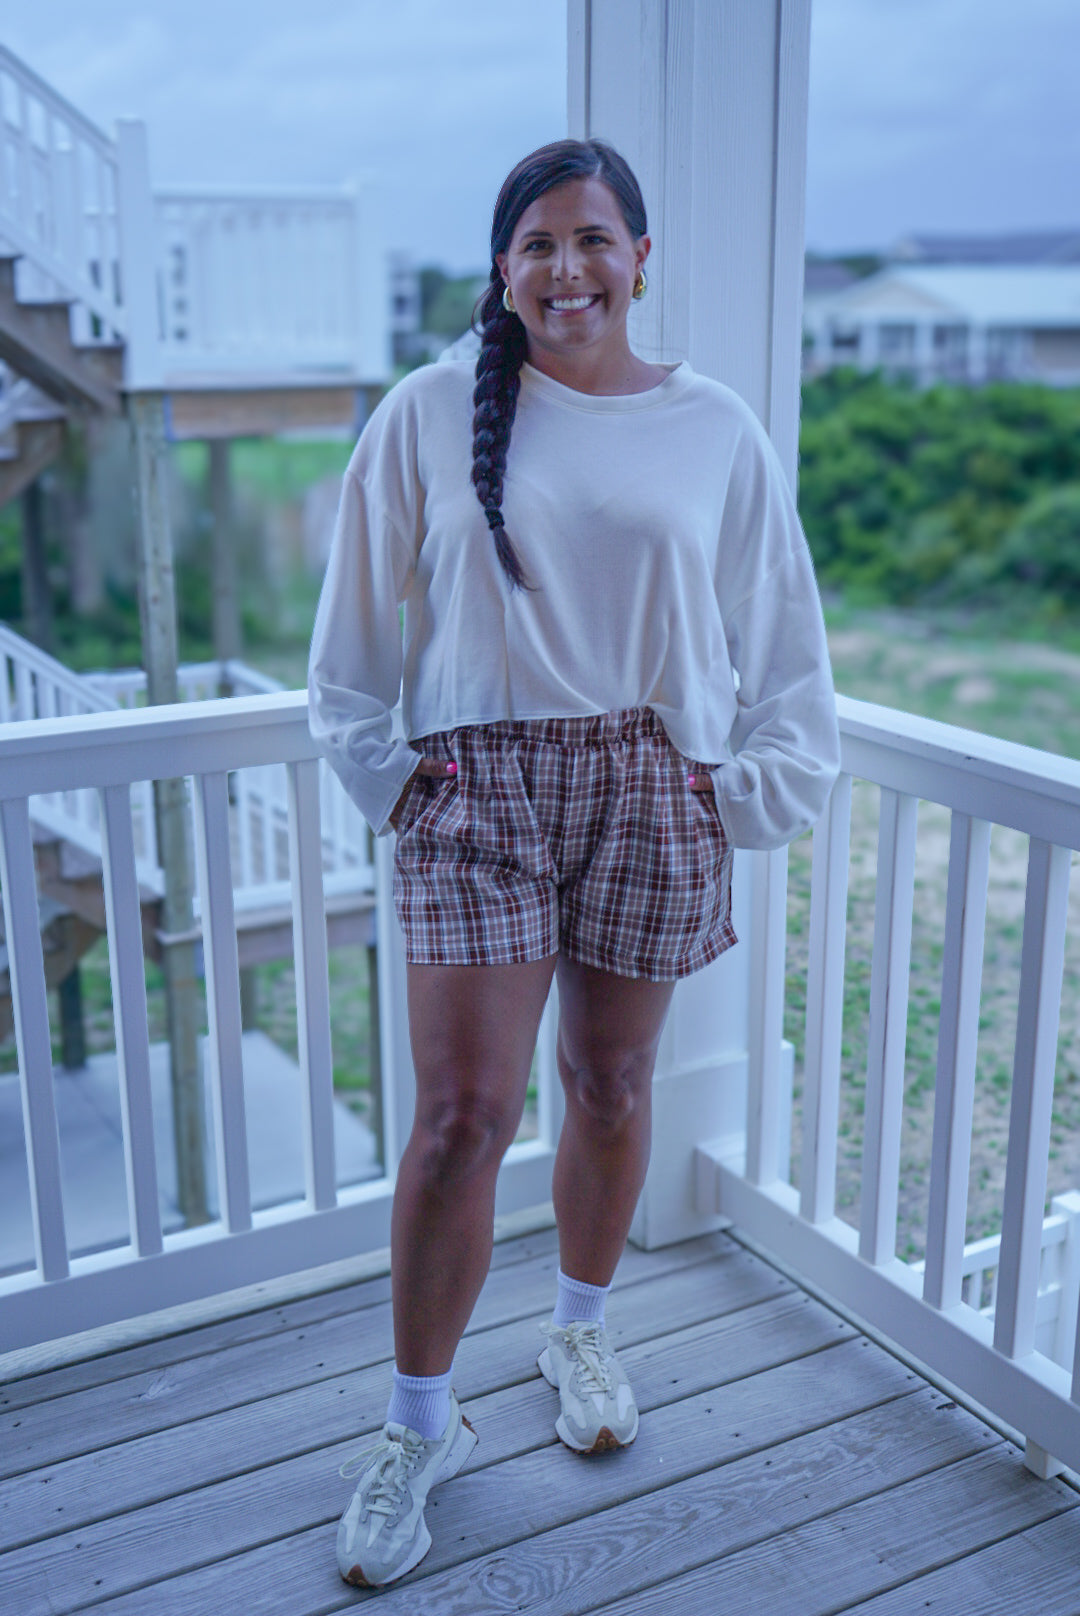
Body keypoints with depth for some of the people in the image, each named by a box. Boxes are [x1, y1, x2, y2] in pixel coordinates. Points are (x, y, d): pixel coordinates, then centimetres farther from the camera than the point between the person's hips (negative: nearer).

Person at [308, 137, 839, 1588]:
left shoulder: (716, 430, 5)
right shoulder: (431, 415, 2)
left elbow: (782, 634, 11)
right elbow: (356, 620, 8)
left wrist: (757, 784, 5)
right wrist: (377, 764, 4)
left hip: (651, 787, 2)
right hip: (479, 781, -1)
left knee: (612, 1084, 12)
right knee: (462, 1112, -5)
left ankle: (581, 1332, 38)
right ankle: (420, 1425, 14)